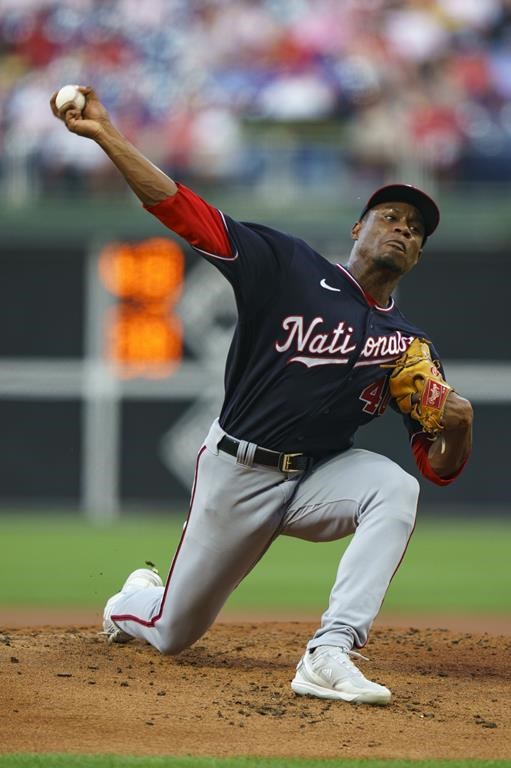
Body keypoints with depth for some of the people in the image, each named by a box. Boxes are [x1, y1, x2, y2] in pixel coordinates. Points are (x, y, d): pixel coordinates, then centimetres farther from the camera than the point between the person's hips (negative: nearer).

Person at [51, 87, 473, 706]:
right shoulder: (288, 267, -7)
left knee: (396, 488, -31)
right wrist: (104, 134, -24)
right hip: (236, 472, -2)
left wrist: (458, 427, -24)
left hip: (318, 477, 2)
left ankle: (329, 653, -36)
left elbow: (440, 468, -1)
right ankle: (135, 598, 48)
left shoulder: (408, 345, 2)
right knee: (172, 634, 8)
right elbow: (178, 208, -14)